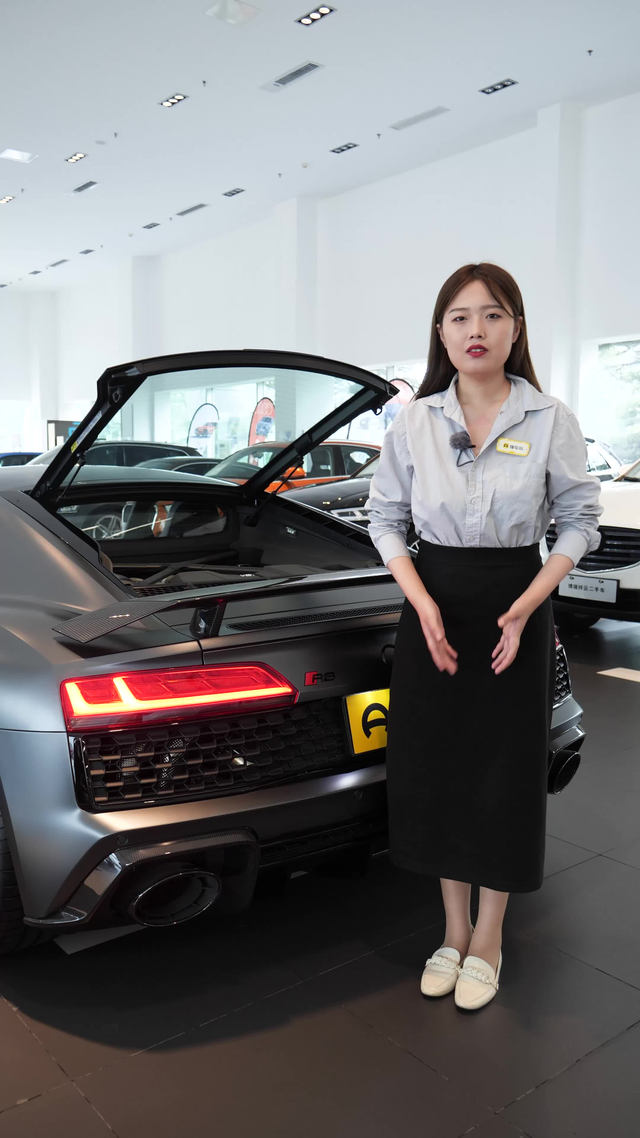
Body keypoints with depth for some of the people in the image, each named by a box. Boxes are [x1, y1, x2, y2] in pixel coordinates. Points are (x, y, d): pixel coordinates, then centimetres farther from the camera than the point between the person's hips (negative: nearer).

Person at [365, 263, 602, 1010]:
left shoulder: (549, 420, -5)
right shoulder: (414, 421, 0)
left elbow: (579, 522, 0)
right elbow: (386, 518, 5)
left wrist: (524, 610, -13)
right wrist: (423, 605, -9)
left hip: (516, 615, -2)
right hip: (433, 613, 2)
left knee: (504, 776, 6)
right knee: (437, 771, 9)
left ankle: (488, 942, 27)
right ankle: (454, 931, 30)